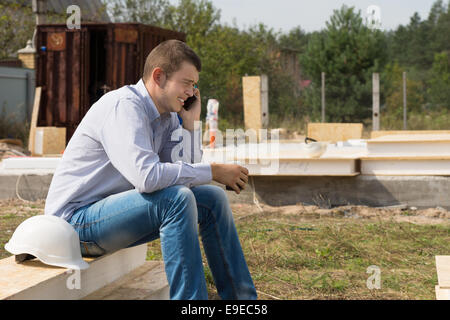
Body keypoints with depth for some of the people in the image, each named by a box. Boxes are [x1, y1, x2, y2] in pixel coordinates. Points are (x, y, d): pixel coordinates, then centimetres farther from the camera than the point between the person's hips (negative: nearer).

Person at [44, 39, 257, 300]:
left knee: (213, 199, 1)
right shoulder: (124, 106, -22)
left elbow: (185, 172, 1)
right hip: (76, 219, -9)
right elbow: (147, 176, -36)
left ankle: (243, 298, 9)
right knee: (177, 198, -30)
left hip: (114, 212, 9)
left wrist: (190, 124, -4)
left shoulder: (167, 114, 5)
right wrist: (214, 171, -26)